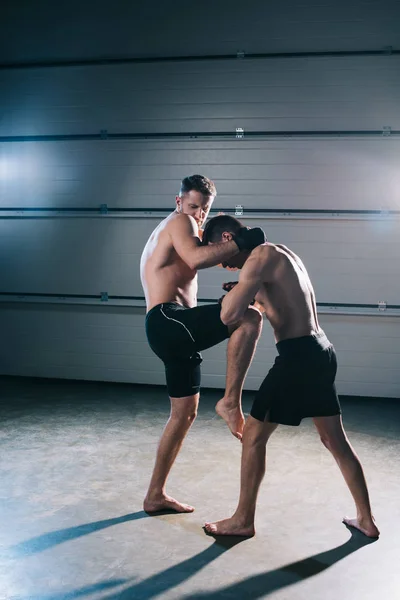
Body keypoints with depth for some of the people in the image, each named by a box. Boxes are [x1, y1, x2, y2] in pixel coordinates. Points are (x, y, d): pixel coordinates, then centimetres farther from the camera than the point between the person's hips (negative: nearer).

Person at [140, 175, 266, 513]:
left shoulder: (169, 231, 29)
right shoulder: (179, 221, -2)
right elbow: (196, 258, -22)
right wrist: (241, 242, -18)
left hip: (173, 333, 11)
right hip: (166, 320, -11)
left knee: (185, 413, 14)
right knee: (250, 318, -24)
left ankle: (156, 495, 21)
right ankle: (231, 402, -21)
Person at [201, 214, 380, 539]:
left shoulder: (261, 256, -12)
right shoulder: (280, 253, 18)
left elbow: (229, 315, -21)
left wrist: (236, 291, -1)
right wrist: (250, 294, 18)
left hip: (299, 356, -10)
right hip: (320, 351, 10)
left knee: (254, 436, 3)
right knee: (336, 440, 18)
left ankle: (243, 520, 16)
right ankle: (367, 520, 27)